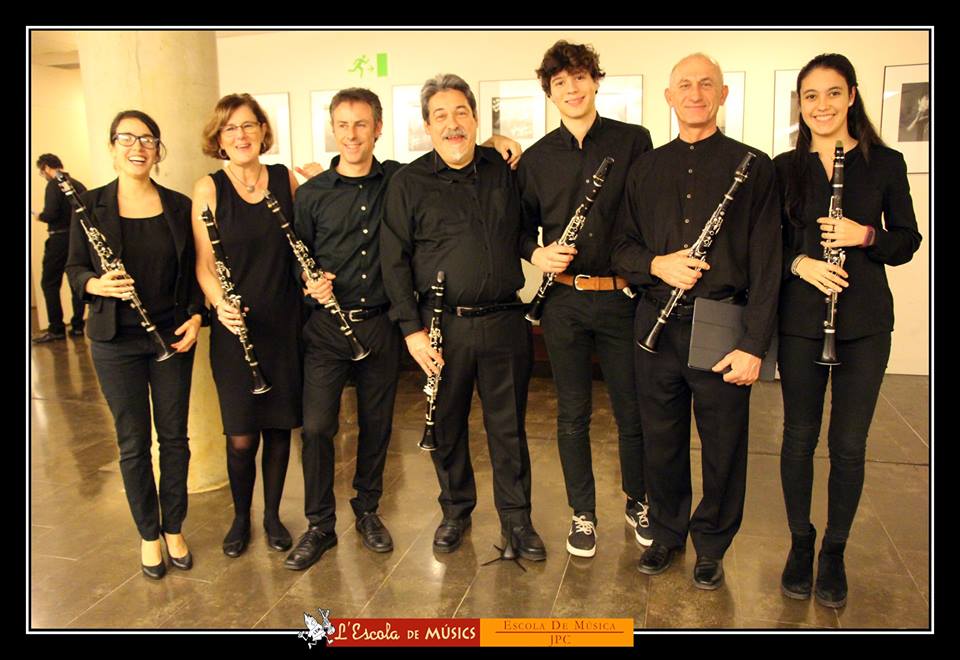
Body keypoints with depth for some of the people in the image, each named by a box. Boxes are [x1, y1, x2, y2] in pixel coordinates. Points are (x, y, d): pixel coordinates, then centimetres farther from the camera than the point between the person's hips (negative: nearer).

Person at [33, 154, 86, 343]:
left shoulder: (53, 185, -10)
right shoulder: (78, 184, 10)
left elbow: (50, 214, -19)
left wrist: (38, 216, 0)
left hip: (59, 238, -7)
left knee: (49, 283, 1)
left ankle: (56, 329, 0)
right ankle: (77, 325, 13)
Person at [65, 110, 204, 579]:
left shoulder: (179, 206, 1)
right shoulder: (90, 206, -3)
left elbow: (193, 269, 6)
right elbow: (74, 269, 2)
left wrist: (195, 316, -7)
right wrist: (97, 284, -19)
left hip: (172, 337, 1)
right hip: (116, 342, -1)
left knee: (174, 436, 10)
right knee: (134, 443, 8)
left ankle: (174, 528, 28)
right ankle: (148, 534, 27)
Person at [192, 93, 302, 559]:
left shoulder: (287, 179, 3)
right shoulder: (209, 189, -2)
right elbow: (204, 264, -4)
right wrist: (220, 303, -21)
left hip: (284, 324, 2)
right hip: (235, 328, -2)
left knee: (280, 425, 11)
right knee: (241, 437, 2)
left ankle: (272, 515, 31)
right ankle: (240, 516, 28)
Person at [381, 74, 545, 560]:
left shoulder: (503, 171, 8)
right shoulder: (409, 182, 1)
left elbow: (522, 234, 22)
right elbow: (394, 260, -2)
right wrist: (412, 329, -8)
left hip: (504, 321, 1)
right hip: (442, 325, -1)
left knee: (508, 426, 9)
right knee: (447, 425, 12)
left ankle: (516, 519, 26)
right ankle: (456, 511, 33)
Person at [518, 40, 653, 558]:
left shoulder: (634, 141, 2)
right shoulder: (536, 159, 6)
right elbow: (522, 227, 13)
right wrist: (536, 253, -7)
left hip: (623, 296, -1)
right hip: (564, 300, 1)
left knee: (633, 410, 9)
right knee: (573, 415, 9)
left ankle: (637, 502, 33)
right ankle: (582, 514, 27)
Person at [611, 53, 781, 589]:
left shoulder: (753, 166, 1)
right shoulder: (647, 169, 11)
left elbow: (767, 264, -4)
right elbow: (623, 246, 11)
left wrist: (755, 344, -11)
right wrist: (656, 264, -11)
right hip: (657, 326, 3)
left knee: (723, 446, 8)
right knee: (661, 441, 13)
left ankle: (712, 545, 30)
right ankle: (668, 531, 35)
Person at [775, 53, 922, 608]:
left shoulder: (885, 163, 4)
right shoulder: (785, 168, 5)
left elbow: (908, 241, 5)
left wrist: (866, 235, -14)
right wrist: (799, 263, -14)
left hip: (865, 320, 0)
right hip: (800, 318, 0)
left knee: (849, 443, 5)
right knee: (800, 437, 7)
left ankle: (835, 551, 23)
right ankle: (801, 542, 26)